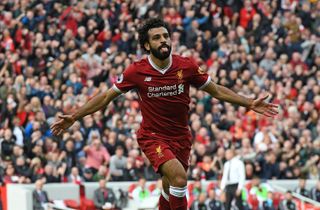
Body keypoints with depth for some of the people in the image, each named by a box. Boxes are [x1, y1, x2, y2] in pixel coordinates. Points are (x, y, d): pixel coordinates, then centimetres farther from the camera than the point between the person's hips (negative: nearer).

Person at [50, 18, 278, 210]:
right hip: (153, 136, -3)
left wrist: (250, 104, 1)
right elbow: (106, 97, -2)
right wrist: (74, 117, -6)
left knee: (170, 191, 8)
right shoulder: (136, 72, -12)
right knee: (178, 176, -26)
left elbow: (217, 90, 6)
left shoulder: (187, 66, -7)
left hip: (181, 136, 3)